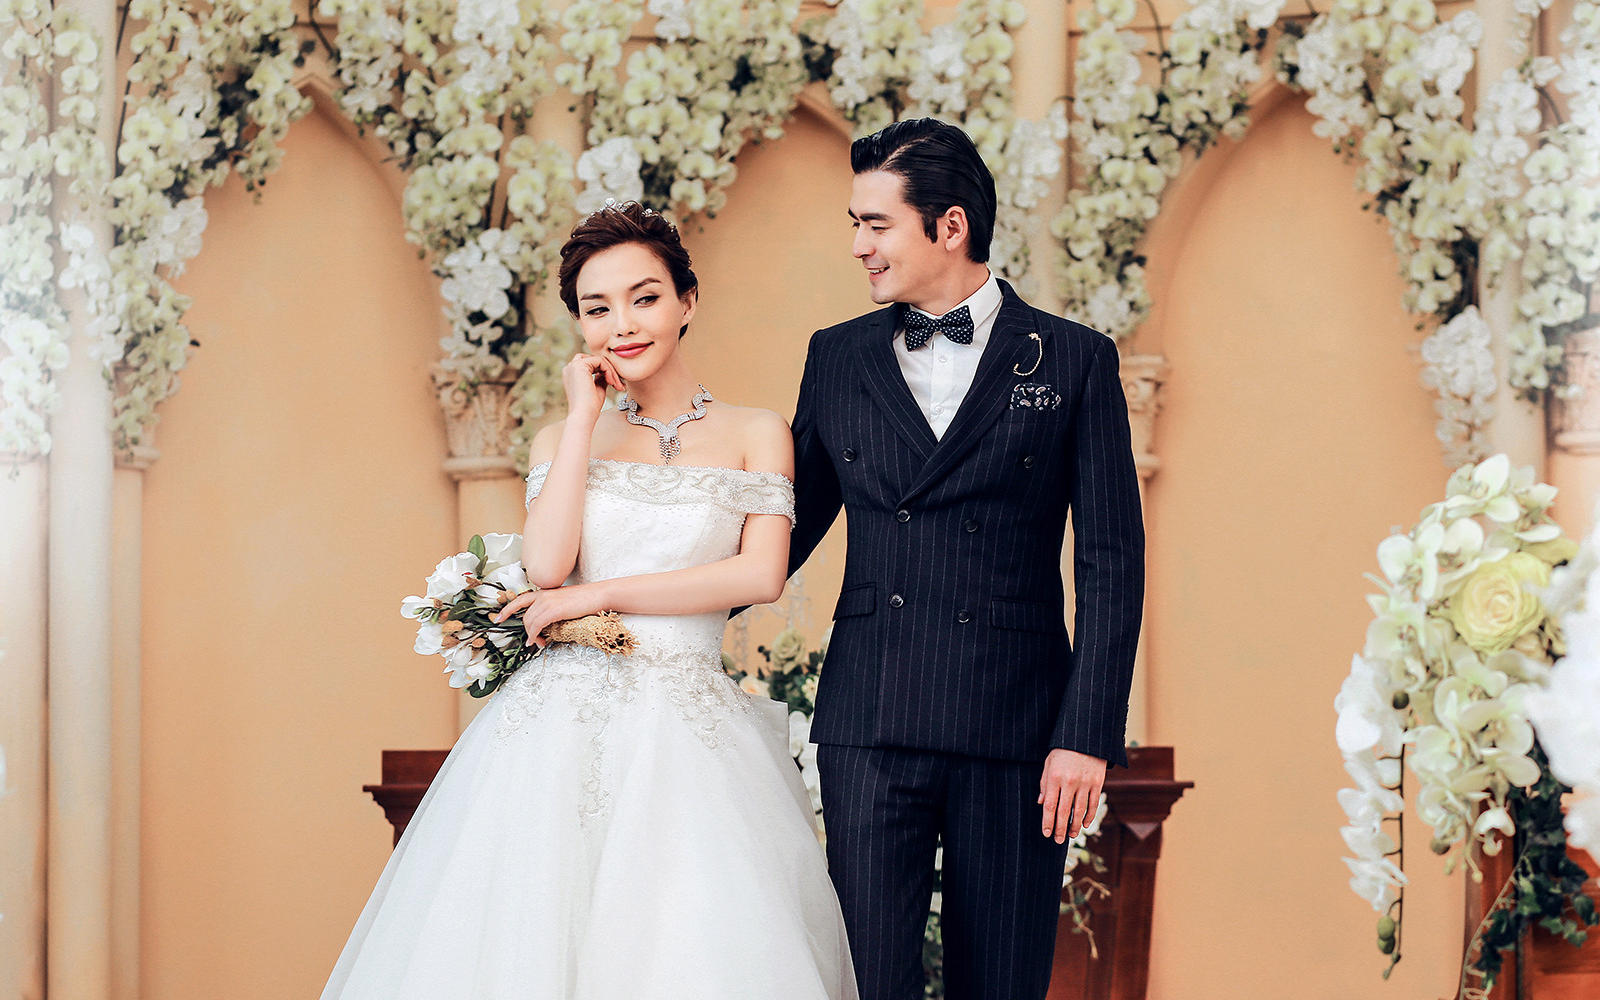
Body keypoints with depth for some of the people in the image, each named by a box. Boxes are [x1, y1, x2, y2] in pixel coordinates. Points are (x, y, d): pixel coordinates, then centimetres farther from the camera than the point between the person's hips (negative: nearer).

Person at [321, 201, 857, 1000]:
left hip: (690, 740, -1)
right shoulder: (564, 439, 14)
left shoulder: (754, 435, 8)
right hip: (561, 725, 2)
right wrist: (584, 415, 1)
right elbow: (546, 563, -4)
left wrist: (599, 597, -7)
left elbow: (762, 575, -6)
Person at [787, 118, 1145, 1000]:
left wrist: (1087, 733, -7)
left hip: (1015, 728, -2)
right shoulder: (838, 357, 12)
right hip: (870, 726, 2)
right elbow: (792, 525, 18)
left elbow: (1111, 562, 0)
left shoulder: (1073, 360, 3)